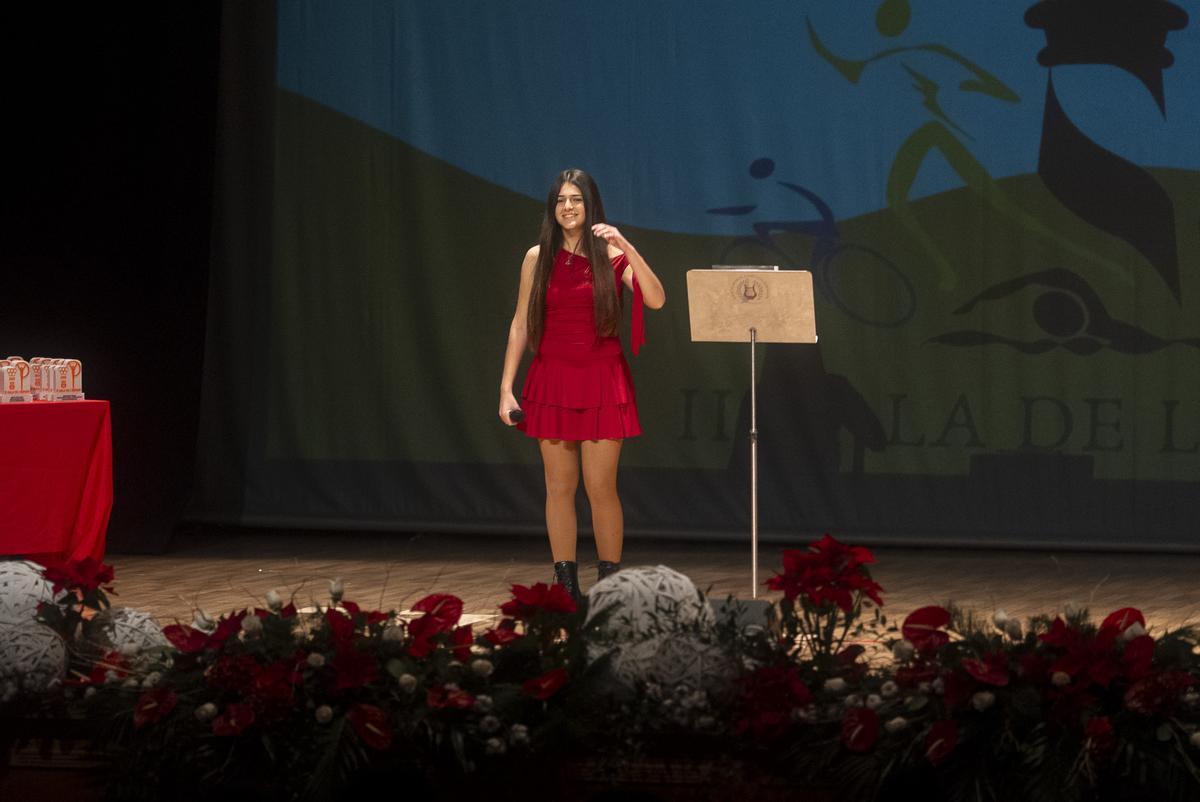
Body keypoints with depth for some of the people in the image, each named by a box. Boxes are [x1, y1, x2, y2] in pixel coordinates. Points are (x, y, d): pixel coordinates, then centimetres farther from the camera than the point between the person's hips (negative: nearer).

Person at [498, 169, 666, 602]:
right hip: (552, 381, 2)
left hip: (601, 380, -2)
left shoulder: (611, 256, 0)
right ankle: (565, 588, 9)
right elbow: (520, 325, 7)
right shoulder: (538, 258, 4)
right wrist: (506, 387, 2)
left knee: (600, 487, -4)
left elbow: (656, 300, -14)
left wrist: (628, 248, -22)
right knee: (559, 487, 3)